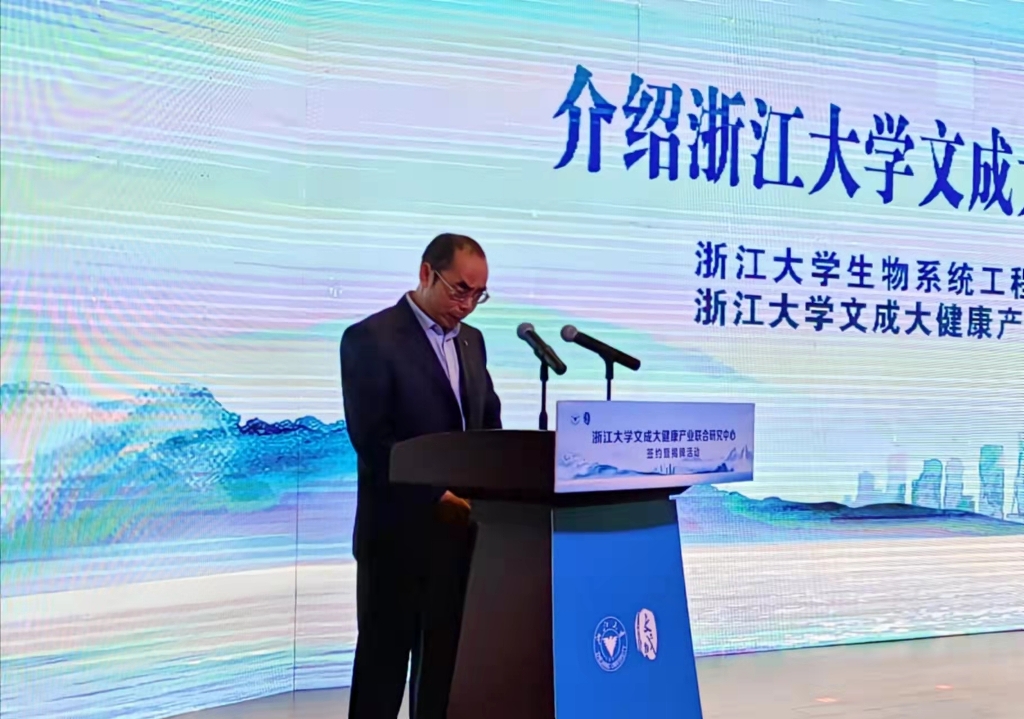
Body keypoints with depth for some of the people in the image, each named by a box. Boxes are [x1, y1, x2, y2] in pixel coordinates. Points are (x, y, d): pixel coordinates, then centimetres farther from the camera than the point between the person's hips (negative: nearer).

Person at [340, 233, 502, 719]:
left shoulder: (471, 340, 14)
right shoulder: (370, 339, -9)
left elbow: (490, 423, 17)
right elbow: (371, 439, -16)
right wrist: (437, 495, -20)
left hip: (461, 529, 6)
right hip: (400, 532, -6)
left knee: (445, 661, 10)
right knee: (384, 661, 3)